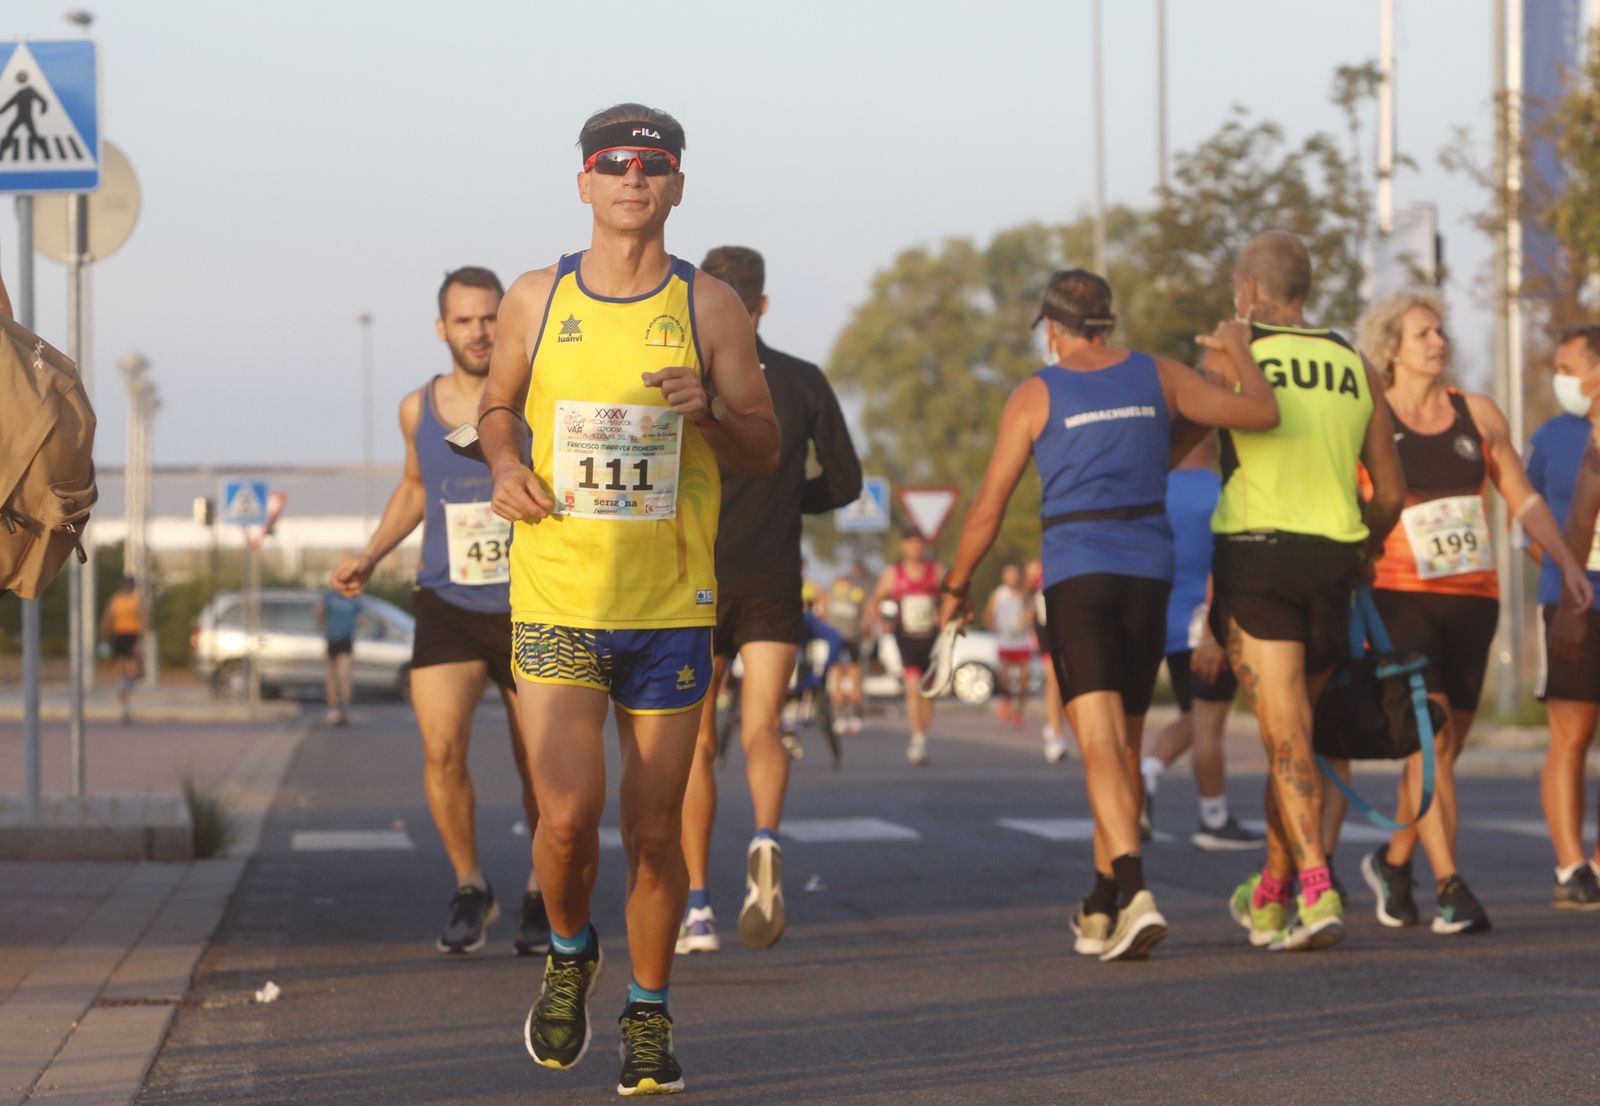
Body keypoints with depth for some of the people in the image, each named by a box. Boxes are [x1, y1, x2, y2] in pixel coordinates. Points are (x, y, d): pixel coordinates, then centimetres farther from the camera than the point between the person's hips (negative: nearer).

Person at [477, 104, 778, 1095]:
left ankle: (650, 1016, 22)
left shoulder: (710, 307, 2)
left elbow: (767, 449, 5)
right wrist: (506, 465, -1)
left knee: (655, 830, 3)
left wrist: (709, 409, -15)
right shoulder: (535, 300, 5)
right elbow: (498, 406, 20)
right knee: (569, 813, -13)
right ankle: (570, 953, 18)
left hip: (671, 606, 0)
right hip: (556, 598, 0)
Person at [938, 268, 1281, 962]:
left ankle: (1134, 891, -32)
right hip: (1150, 573, 4)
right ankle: (1099, 912, 22)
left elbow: (988, 508, 0)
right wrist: (1235, 352, 19)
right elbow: (1261, 413, 1)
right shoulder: (1158, 377, 6)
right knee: (1125, 746, 14)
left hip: (1076, 574, -4)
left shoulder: (1035, 395, 0)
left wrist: (956, 586, 13)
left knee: (1100, 744, -11)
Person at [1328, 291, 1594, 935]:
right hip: (1399, 595, -4)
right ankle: (1450, 887, -19)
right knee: (1427, 734, -17)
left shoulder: (1478, 414, 10)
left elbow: (1522, 497, 16)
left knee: (1447, 743, 7)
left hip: (1472, 598, 4)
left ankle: (1394, 861, 29)